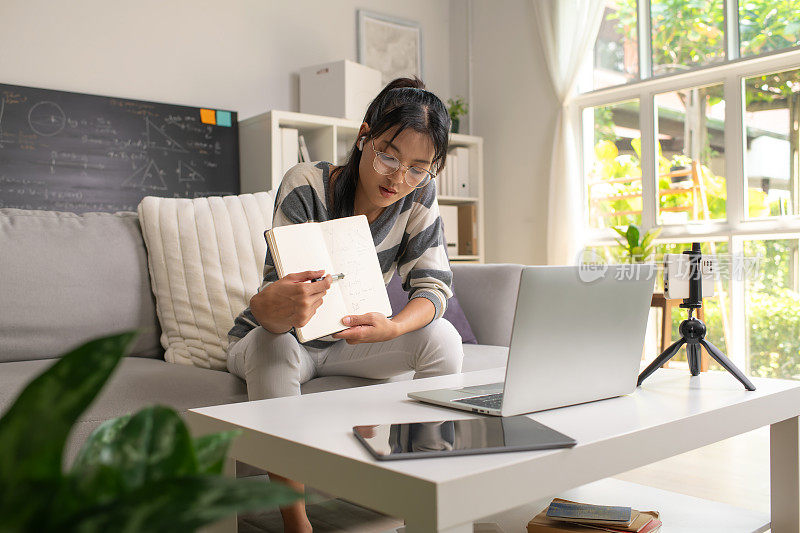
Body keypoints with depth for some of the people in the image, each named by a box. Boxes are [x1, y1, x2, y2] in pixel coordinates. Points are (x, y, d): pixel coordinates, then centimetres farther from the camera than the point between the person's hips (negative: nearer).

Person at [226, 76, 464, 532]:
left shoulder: (420, 194, -15)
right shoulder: (306, 186, -26)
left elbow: (434, 285, -18)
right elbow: (277, 290, -33)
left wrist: (392, 327, -40)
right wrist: (272, 306, -59)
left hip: (350, 339, 3)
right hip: (276, 339, -3)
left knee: (442, 338, -21)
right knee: (272, 346, -37)